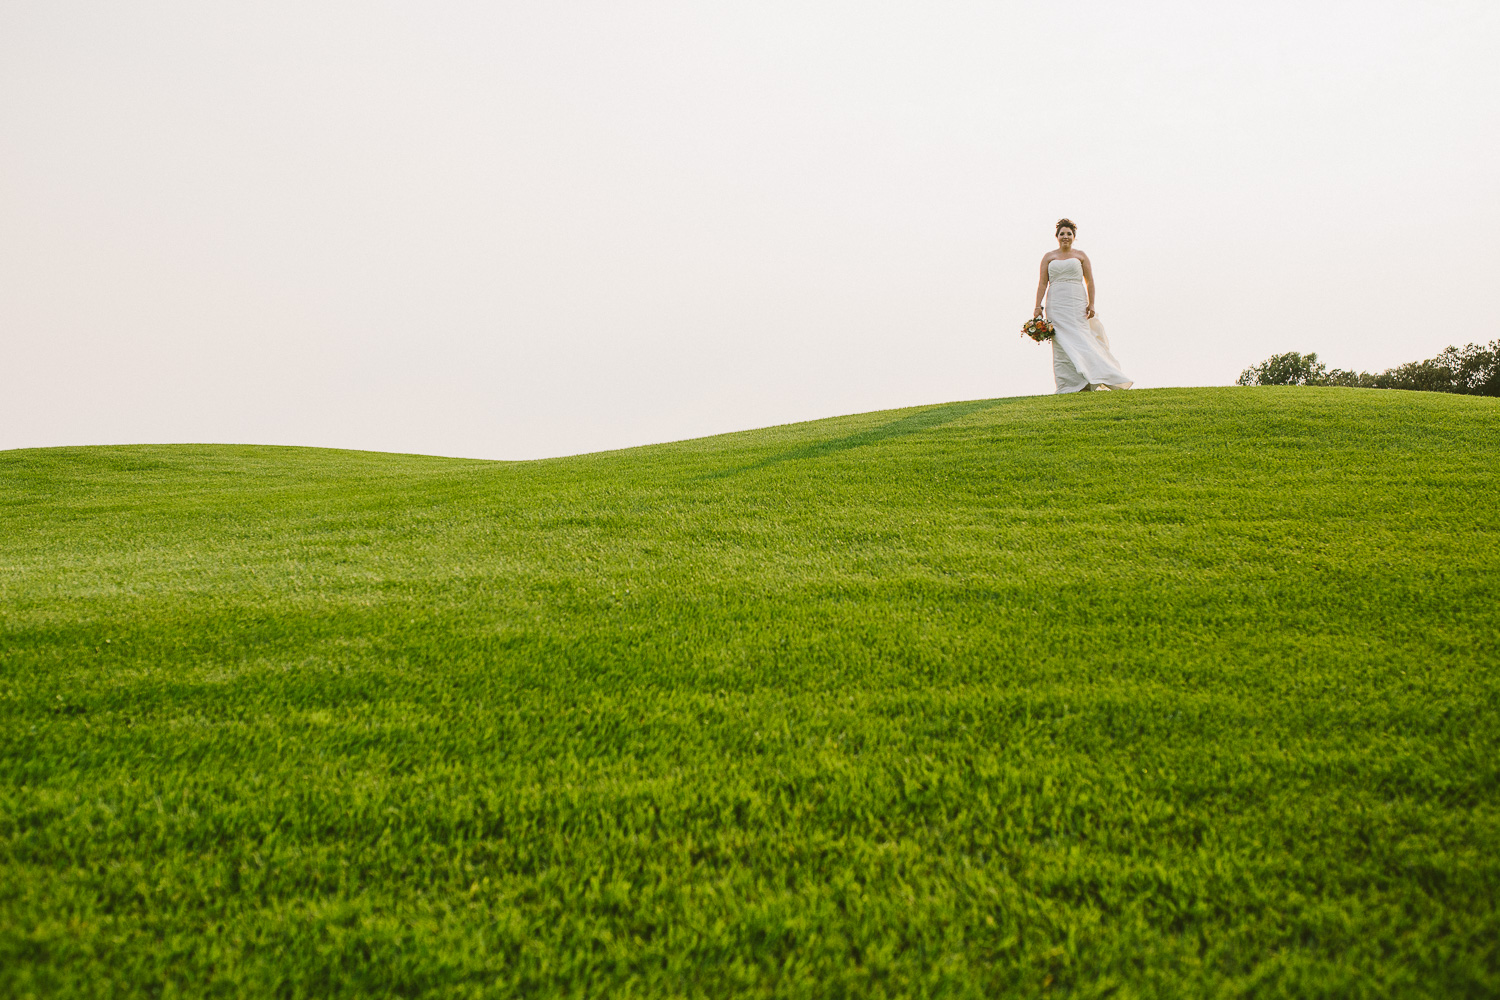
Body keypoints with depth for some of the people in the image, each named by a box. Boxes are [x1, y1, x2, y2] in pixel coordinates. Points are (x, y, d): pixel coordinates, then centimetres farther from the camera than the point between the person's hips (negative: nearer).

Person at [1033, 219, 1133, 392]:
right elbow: (1042, 283, 6)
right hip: (1056, 305, 1)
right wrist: (1038, 306, -3)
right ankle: (1067, 385, -4)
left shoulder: (1080, 255, 10)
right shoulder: (1049, 257, 11)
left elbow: (1090, 282, 7)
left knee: (1080, 339, -9)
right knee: (1061, 343, -5)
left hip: (1076, 305, -1)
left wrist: (1091, 304, -3)